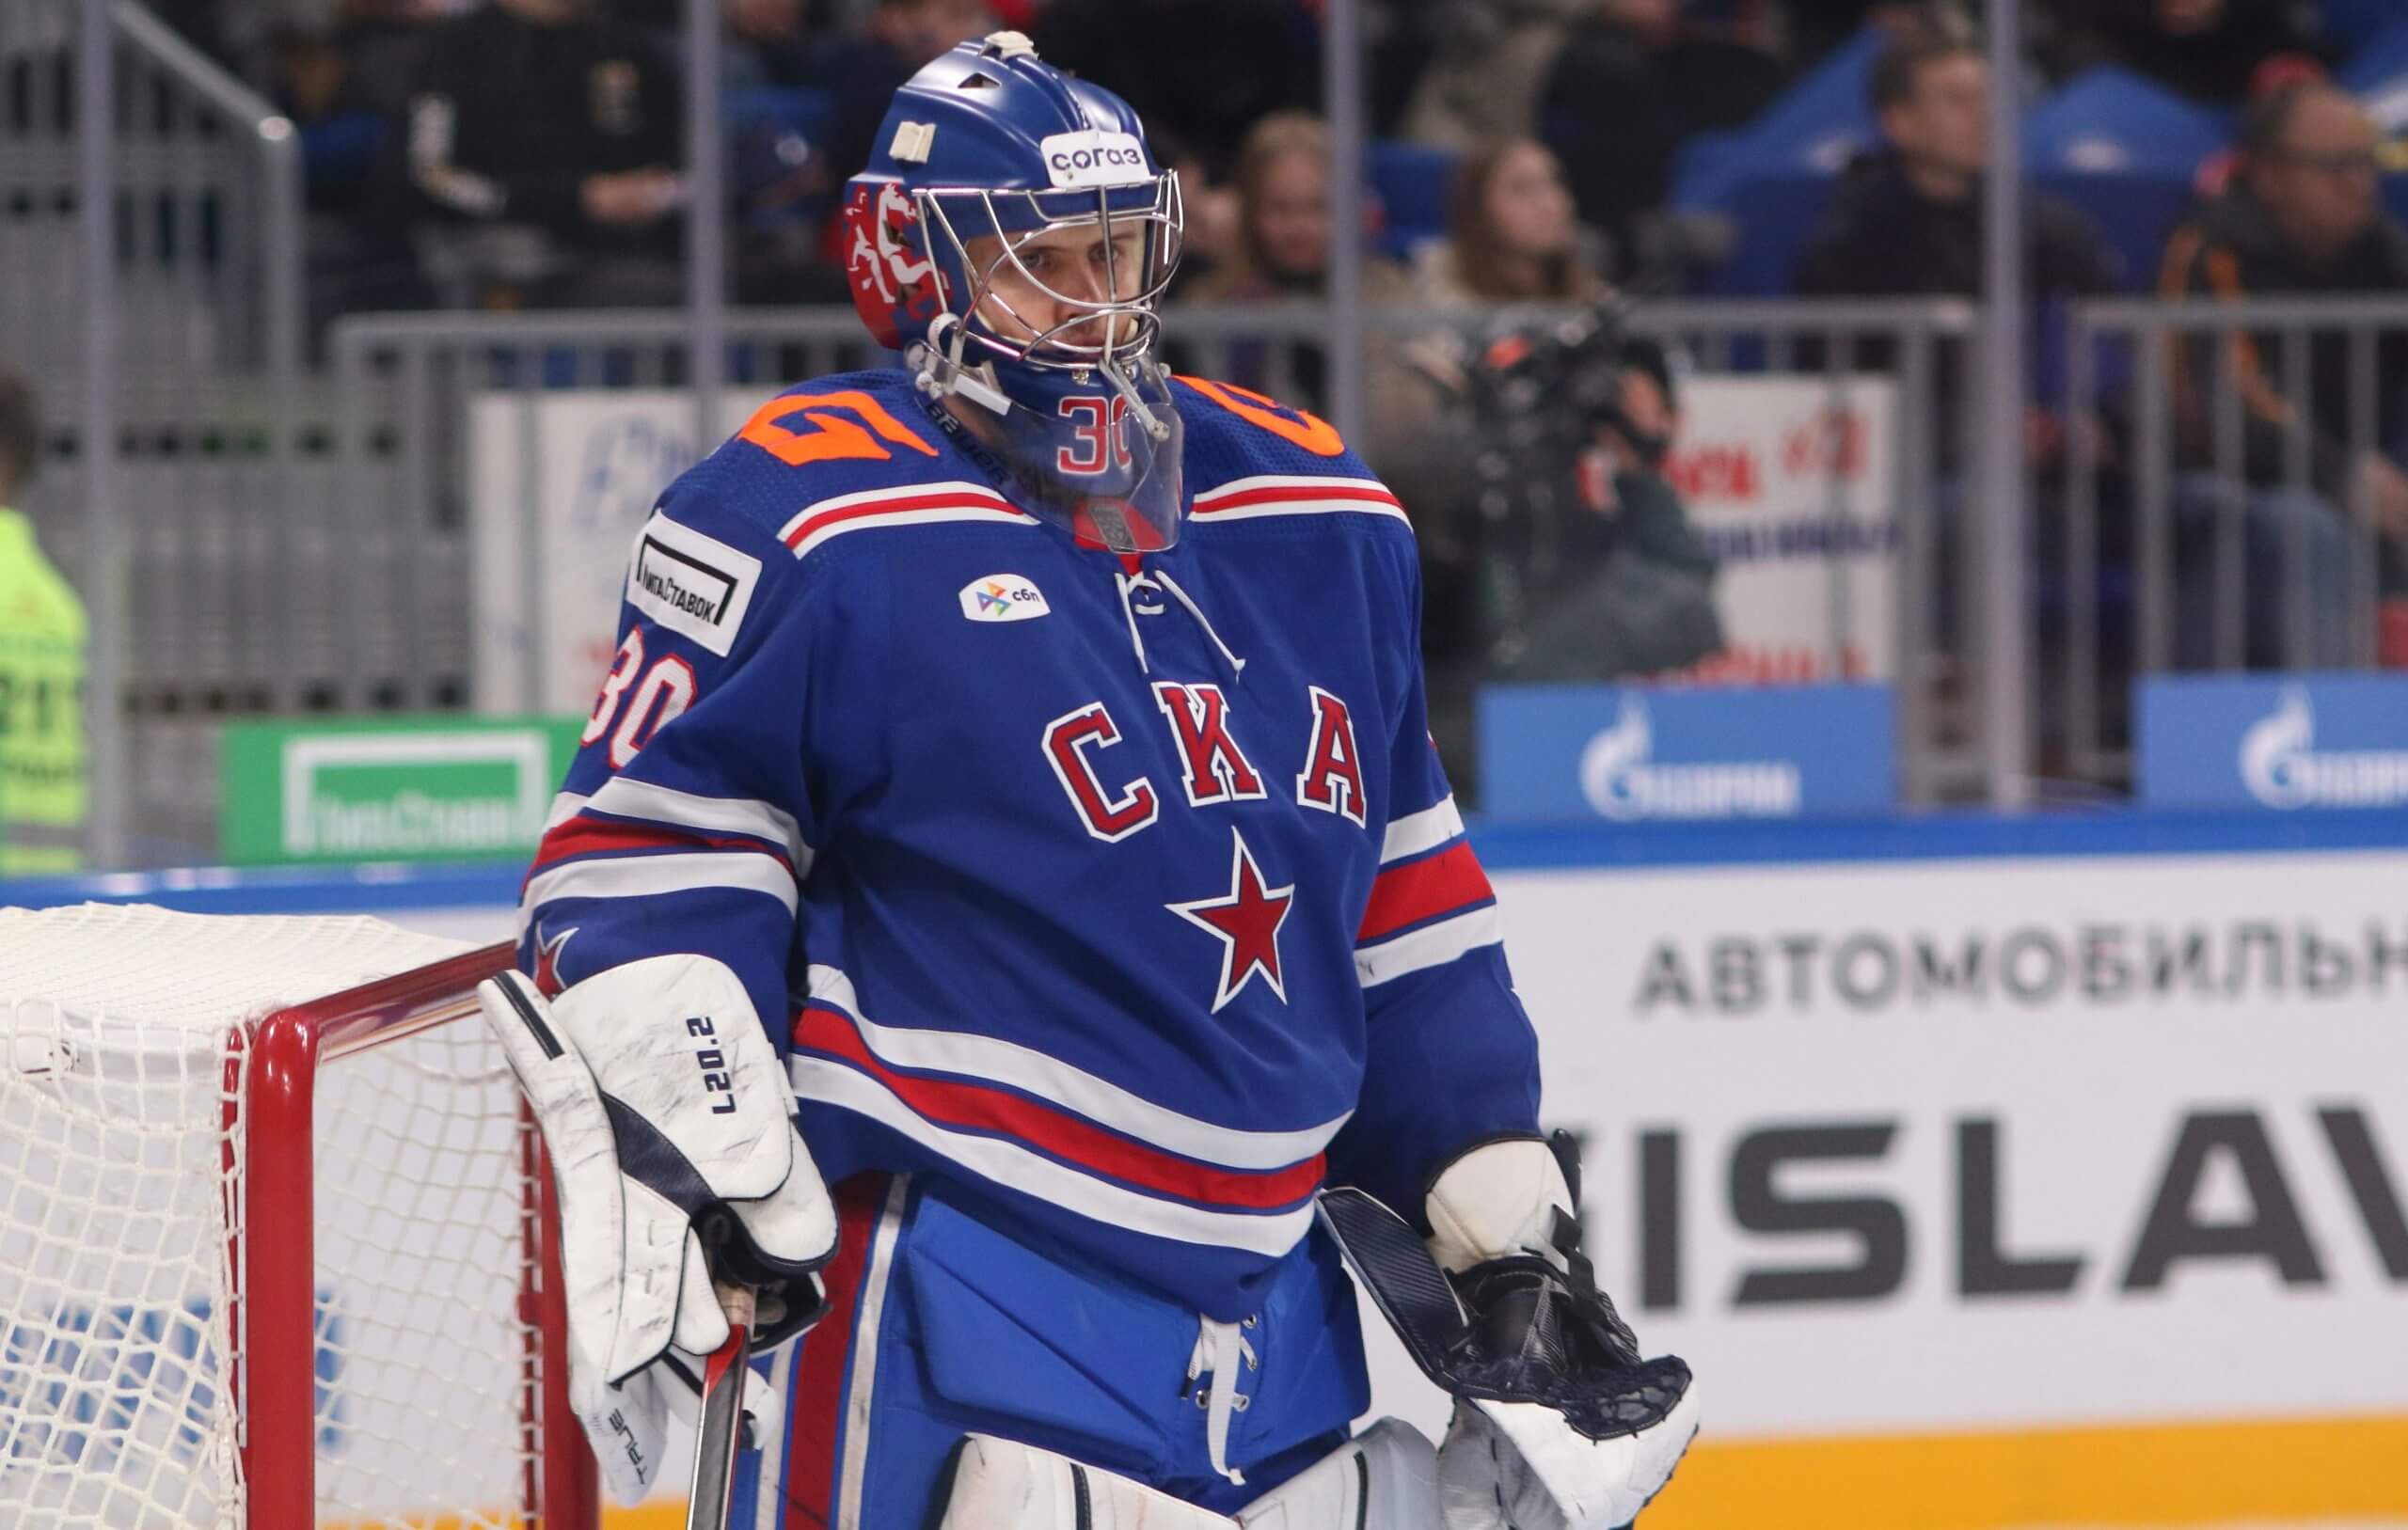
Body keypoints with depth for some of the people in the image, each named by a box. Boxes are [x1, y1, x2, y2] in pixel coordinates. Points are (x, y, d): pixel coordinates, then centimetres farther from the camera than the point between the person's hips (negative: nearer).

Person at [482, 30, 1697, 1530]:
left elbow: (1407, 915, 20)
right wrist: (688, 1177, -15)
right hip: (957, 1293, -7)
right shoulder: (804, 525, -7)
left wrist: (1505, 1218, 17)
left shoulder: (1320, 517, 13)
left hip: (1269, 1294, 7)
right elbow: (638, 864, -6)